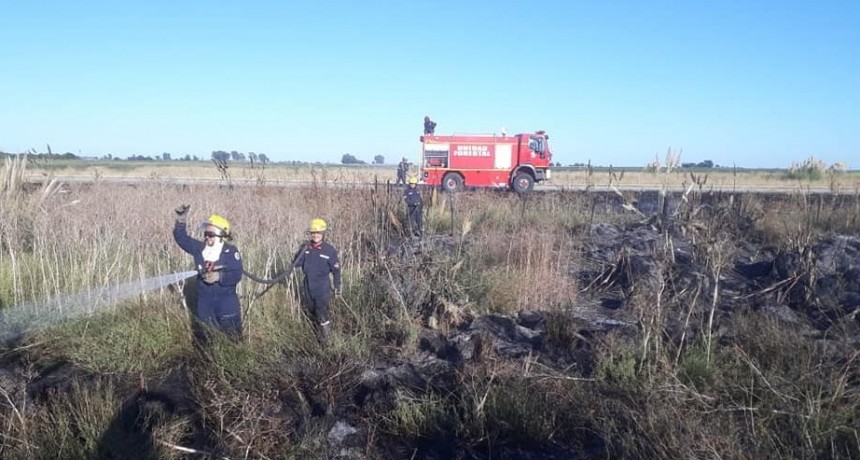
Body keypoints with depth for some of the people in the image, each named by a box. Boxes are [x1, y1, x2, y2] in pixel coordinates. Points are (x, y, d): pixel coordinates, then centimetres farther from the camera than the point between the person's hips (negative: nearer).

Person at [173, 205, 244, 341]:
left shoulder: (231, 252, -13)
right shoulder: (199, 248, 1)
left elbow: (236, 275, -19)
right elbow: (181, 238, 6)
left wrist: (218, 276, -31)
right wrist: (181, 221, -7)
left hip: (226, 300, -5)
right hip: (204, 301, 5)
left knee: (232, 338, 3)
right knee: (203, 336, 16)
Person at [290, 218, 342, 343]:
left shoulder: (329, 250, -12)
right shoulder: (305, 247, -1)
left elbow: (336, 270, -5)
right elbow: (296, 264, -6)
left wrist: (337, 287, -1)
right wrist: (302, 252, -22)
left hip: (322, 289, -5)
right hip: (307, 288, 5)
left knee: (322, 315, -6)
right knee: (313, 313, 20)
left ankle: (327, 340, 9)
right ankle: (318, 333, 41)